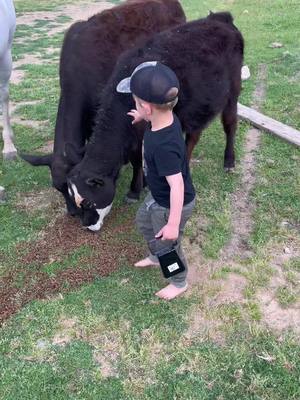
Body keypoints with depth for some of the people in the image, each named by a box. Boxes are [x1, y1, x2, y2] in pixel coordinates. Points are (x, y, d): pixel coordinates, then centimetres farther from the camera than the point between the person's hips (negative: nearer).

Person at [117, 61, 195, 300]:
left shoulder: (164, 146, -41)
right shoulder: (168, 118, -14)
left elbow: (177, 185, -37)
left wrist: (173, 224, -31)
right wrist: (143, 117, 32)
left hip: (171, 205, -9)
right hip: (158, 196, 9)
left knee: (168, 245, 15)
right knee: (143, 222, 32)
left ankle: (180, 283, 43)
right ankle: (155, 257, 58)